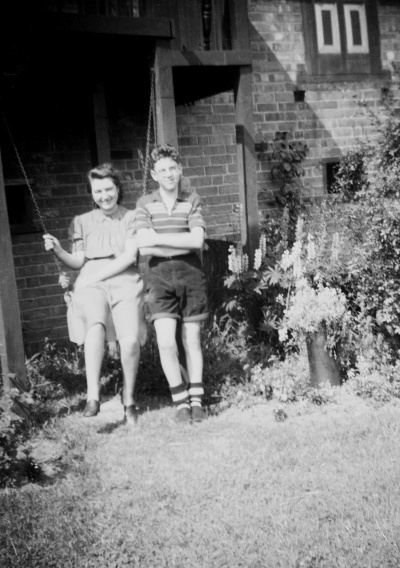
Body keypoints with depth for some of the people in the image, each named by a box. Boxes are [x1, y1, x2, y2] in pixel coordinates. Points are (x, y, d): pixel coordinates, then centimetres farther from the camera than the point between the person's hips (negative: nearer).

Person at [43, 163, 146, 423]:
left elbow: (129, 257, -1)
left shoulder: (131, 218, 10)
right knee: (95, 325, -33)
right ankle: (93, 396, -36)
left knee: (130, 340, -22)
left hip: (125, 282, -1)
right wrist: (58, 251, -5)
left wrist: (95, 276, -8)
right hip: (91, 284, 1)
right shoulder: (83, 222, 18)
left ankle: (129, 399, 0)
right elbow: (78, 262, 15)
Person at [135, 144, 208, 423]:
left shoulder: (192, 201, 3)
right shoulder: (145, 204, 2)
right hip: (161, 275, 0)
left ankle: (196, 399, 19)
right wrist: (185, 245, -10)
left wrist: (158, 238, -11)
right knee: (166, 342, -10)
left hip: (191, 274, 1)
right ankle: (180, 401, 6)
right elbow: (144, 247, -8)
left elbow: (197, 240, -10)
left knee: (192, 340, 8)